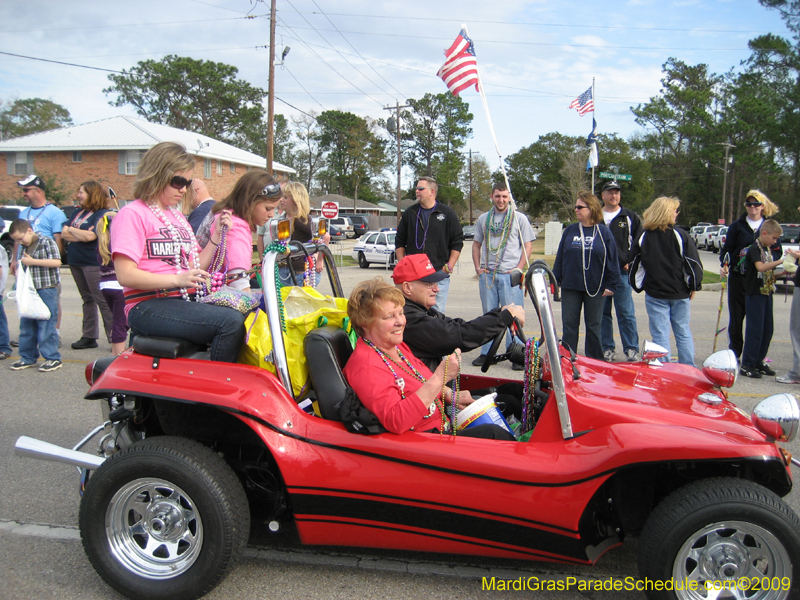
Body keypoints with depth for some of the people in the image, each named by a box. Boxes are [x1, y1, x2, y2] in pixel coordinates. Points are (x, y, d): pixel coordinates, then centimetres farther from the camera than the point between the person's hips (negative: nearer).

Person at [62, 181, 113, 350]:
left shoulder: (102, 214, -9)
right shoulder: (78, 212, 15)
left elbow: (90, 236, -21)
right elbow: (63, 234, 6)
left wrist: (72, 230, -5)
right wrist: (81, 235, -10)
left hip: (93, 264, -8)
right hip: (75, 262, 8)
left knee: (103, 301, -8)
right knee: (87, 299, 14)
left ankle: (114, 338, -6)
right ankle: (89, 336, 21)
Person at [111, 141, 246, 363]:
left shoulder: (178, 217, 23)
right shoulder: (132, 214, -2)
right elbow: (125, 275, -13)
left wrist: (217, 236, 6)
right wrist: (177, 279, -23)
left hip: (186, 301, 8)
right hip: (149, 306, -8)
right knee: (231, 322, -28)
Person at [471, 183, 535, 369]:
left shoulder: (519, 218, 4)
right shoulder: (483, 219, 13)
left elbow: (528, 245, 2)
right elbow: (476, 244, 18)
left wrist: (519, 269, -8)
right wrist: (477, 267, 6)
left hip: (510, 275, -3)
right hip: (487, 274, 3)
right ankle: (486, 352, 17)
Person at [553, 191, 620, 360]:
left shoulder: (603, 232, -2)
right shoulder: (570, 230, 4)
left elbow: (612, 260, 0)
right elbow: (560, 257, 7)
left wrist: (611, 285, -4)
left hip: (595, 288, -2)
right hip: (570, 287, 2)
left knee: (594, 326, 9)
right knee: (569, 325, 6)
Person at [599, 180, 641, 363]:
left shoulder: (630, 217, 7)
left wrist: (630, 262, -3)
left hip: (622, 272, -2)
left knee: (626, 313, -4)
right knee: (603, 313, 6)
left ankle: (631, 350, 2)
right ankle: (607, 348, 14)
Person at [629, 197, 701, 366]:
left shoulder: (642, 238, -2)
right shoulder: (680, 235, -6)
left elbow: (634, 266, 2)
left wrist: (638, 286, 13)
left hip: (655, 294, 0)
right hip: (680, 293, 1)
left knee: (660, 335, 3)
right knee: (683, 333, 13)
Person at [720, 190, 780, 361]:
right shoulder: (737, 225, 6)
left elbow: (778, 252, 9)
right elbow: (727, 248, 2)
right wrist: (724, 264, -16)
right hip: (738, 277, 0)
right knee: (736, 316, 4)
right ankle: (734, 353, 14)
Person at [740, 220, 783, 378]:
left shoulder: (768, 250, 15)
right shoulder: (754, 249, -12)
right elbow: (760, 267, -30)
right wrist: (780, 261, -31)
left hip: (767, 293, 9)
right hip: (755, 294, -9)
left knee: (767, 330, 10)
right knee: (755, 330, -7)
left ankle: (759, 362, 20)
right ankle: (747, 365, -1)